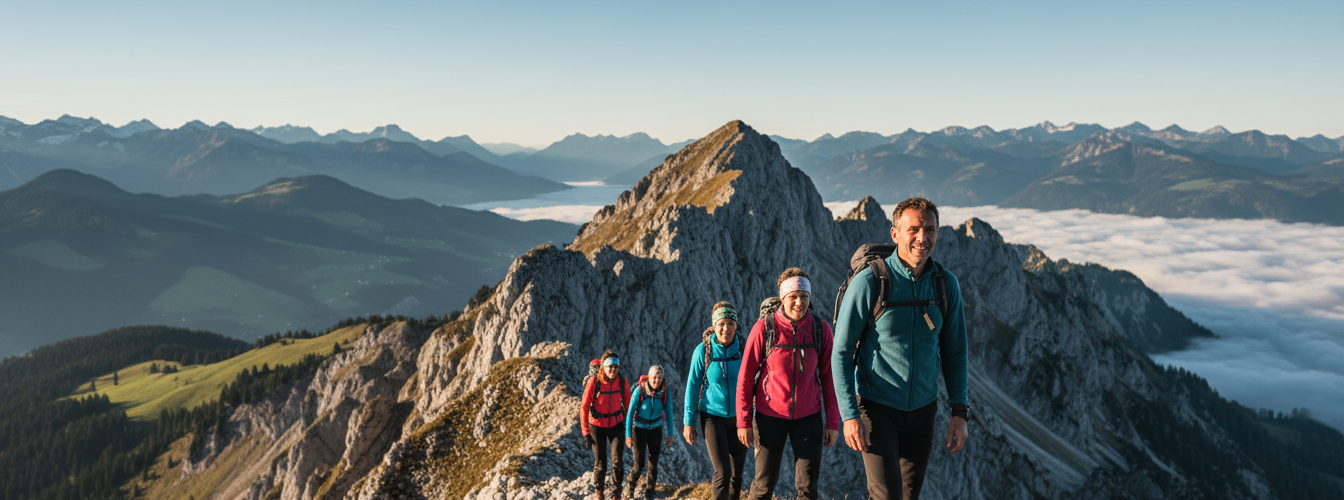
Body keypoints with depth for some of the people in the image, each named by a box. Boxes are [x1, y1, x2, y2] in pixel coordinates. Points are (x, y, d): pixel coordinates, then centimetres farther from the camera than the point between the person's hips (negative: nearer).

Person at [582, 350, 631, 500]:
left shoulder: (622, 382, -12)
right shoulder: (593, 382, -19)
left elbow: (628, 404, 2)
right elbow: (584, 407, -14)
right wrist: (585, 432, -14)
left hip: (616, 425, 2)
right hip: (597, 426, -1)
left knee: (617, 461, -7)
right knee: (600, 464, 3)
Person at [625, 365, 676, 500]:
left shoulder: (664, 392, -15)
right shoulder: (639, 390, -22)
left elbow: (668, 413, -3)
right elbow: (630, 412, -16)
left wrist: (670, 434, -1)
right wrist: (628, 435, -16)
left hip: (655, 429, 2)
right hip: (639, 428, -2)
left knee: (653, 464, 0)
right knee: (639, 465, -3)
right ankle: (632, 482, 31)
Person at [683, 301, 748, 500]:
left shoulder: (744, 348, -7)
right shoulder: (703, 350, -11)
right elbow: (692, 386, -5)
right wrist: (689, 422, -4)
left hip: (738, 417, 3)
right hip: (713, 416, -2)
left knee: (737, 472, 8)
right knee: (722, 471, -13)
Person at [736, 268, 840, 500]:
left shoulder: (821, 329, -4)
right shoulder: (764, 328, -11)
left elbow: (829, 377, 2)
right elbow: (745, 376, -6)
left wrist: (833, 421, 0)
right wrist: (743, 420, -7)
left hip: (808, 415, 2)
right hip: (770, 415, -2)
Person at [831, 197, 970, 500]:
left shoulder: (947, 285, -1)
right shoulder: (868, 282, -15)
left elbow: (954, 352, 8)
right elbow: (841, 351, -11)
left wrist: (959, 412, 1)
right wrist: (850, 414, -16)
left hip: (922, 408, 5)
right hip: (876, 407, -4)